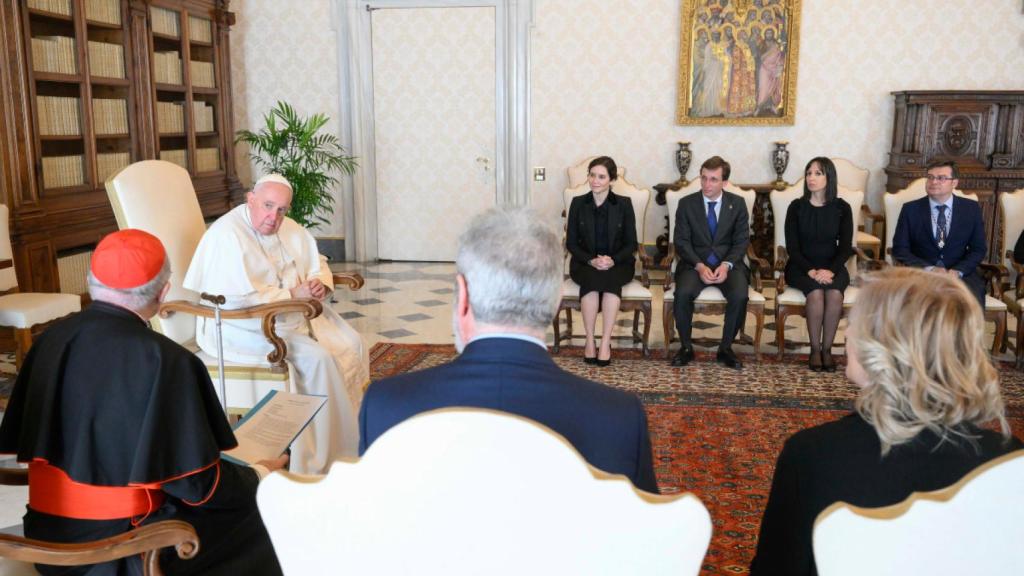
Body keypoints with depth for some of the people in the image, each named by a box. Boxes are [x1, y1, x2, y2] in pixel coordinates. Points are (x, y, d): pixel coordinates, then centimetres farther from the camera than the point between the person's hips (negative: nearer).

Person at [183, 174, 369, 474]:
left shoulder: (289, 229, 9)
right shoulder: (227, 235, -18)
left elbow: (318, 264, 20)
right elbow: (239, 298, -27)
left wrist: (320, 283, -4)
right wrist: (291, 294, -21)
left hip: (294, 315, 9)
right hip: (246, 328, -9)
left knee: (350, 345, -7)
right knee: (317, 358, -25)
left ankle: (350, 426, 3)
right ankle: (321, 460, -13)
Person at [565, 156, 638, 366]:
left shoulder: (624, 204, 1)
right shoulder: (578, 203, 2)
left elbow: (631, 244, 1)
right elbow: (571, 242, 2)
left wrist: (613, 260, -19)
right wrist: (592, 260, -16)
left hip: (618, 263, 0)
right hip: (585, 263, 0)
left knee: (611, 279, -35)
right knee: (591, 279, -34)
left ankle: (605, 342, -33)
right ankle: (589, 341, -28)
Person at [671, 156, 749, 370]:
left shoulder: (737, 203, 4)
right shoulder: (686, 204, 1)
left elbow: (741, 241, 2)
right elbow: (681, 241, -2)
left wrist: (726, 265, -16)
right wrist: (699, 266, -18)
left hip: (728, 263, 1)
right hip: (695, 263, 0)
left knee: (740, 296, -30)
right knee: (683, 293, -31)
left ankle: (726, 348, -8)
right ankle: (686, 347, -10)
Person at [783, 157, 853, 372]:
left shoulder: (842, 208, 3)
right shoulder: (796, 207, 0)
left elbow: (846, 247, -1)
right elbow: (792, 247, -4)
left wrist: (830, 270, -18)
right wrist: (811, 270, -18)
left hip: (832, 267, 1)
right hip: (801, 267, -1)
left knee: (835, 293, -31)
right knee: (816, 292, -32)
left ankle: (827, 349, -17)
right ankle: (815, 349, -18)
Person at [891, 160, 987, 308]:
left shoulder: (971, 208, 8)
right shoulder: (910, 209, 4)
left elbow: (978, 249, 8)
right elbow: (900, 249, 1)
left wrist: (958, 271, -12)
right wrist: (929, 269, -14)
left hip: (961, 274, 2)